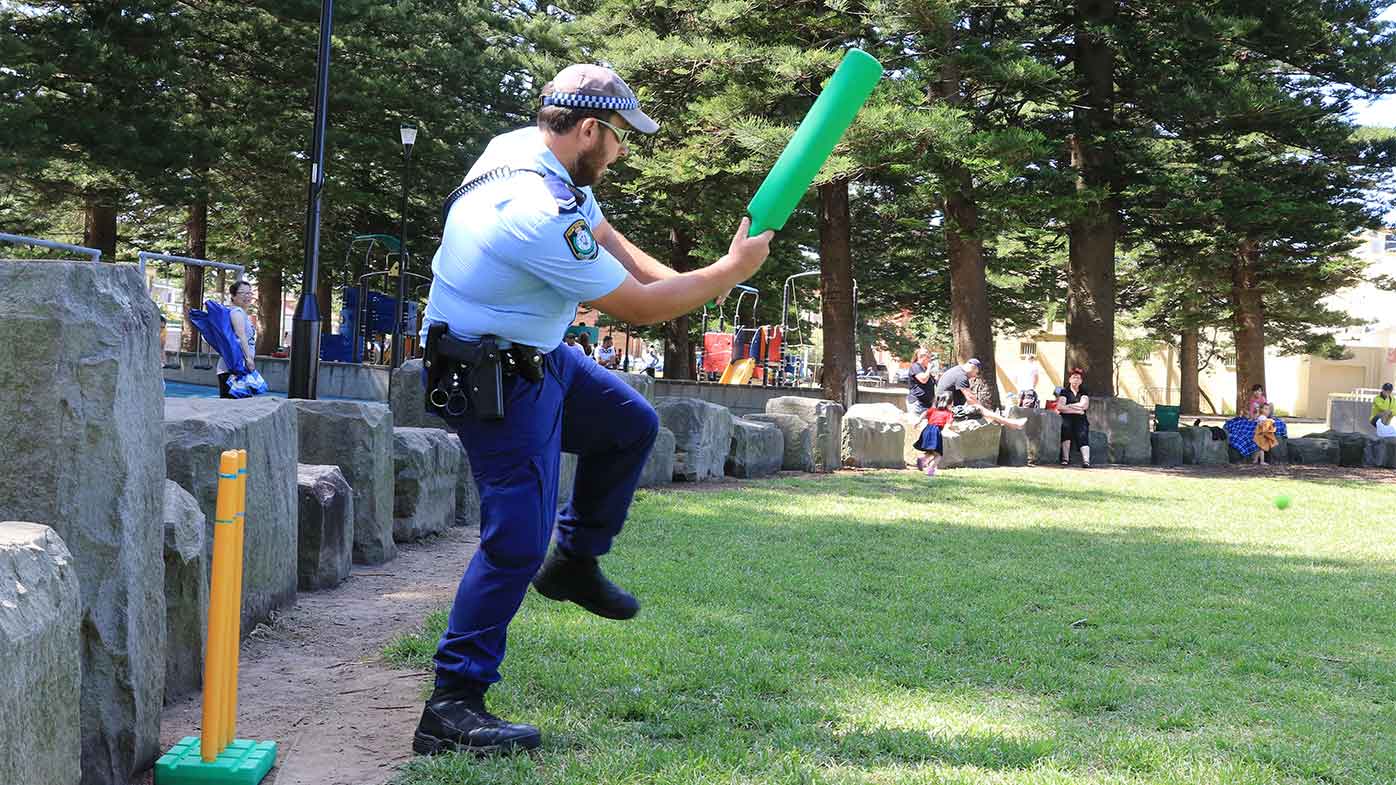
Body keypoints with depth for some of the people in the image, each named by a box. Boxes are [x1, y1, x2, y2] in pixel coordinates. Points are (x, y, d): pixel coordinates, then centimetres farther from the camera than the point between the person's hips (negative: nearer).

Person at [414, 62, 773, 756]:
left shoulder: (523, 148, -1)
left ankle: (574, 562, 31)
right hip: (495, 382, -10)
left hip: (537, 357, 10)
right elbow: (636, 308, -22)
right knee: (518, 539, -13)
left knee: (632, 425, 21)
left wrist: (677, 280, -3)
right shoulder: (542, 213, -31)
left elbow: (603, 237, 13)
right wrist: (732, 271, -10)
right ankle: (451, 710, -9)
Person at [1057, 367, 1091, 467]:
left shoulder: (1084, 393, 17)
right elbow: (1059, 407, -5)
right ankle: (1065, 459, -32)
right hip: (1067, 419, -1)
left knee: (1083, 435, -24)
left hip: (1080, 419, 1)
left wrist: (1068, 406, -1)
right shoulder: (1064, 392, 12)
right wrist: (1077, 409, -7)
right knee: (1066, 427, -32)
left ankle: (1086, 460, -43)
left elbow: (1084, 405, -3)